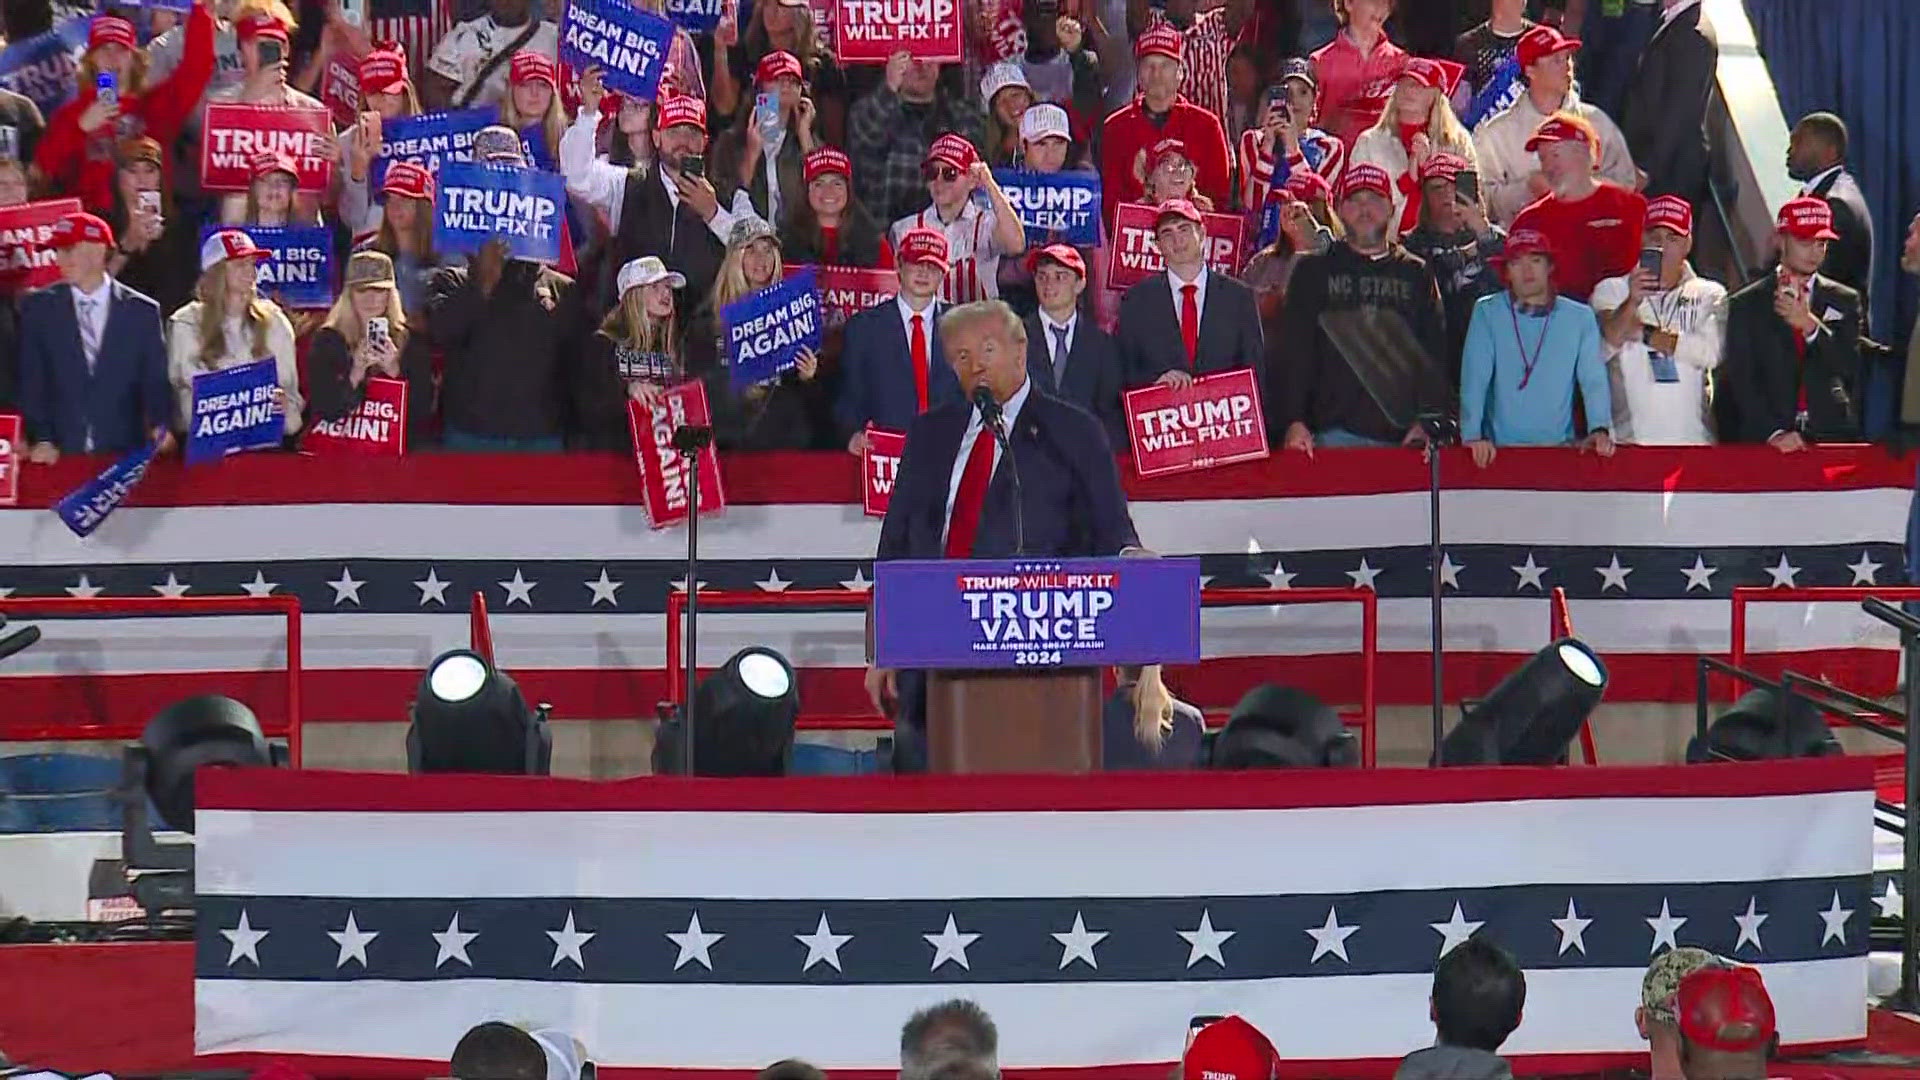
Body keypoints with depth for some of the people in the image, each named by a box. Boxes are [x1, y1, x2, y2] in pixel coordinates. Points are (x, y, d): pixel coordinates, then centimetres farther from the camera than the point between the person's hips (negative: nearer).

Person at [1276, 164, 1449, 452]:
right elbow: (1296, 350, 4)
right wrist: (1294, 422, -8)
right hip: (1336, 432, -1)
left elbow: (1435, 353, 9)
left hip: (1404, 434, 1)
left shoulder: (1417, 274, 15)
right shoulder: (1314, 272, 11)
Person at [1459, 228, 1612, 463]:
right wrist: (1473, 436, -17)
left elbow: (1594, 380, 1)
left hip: (1558, 446, 1)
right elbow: (1474, 379, -4)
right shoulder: (1486, 313, 3)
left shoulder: (1580, 318, 8)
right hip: (1500, 447, -1)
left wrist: (1600, 430, -16)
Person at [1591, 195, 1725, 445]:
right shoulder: (1612, 291, 9)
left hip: (1692, 437, 1)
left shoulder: (1709, 295, 11)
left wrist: (1643, 333, -4)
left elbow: (1711, 353, -7)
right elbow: (1601, 349, -8)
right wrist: (1632, 303, -25)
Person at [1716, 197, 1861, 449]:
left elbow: (1851, 369, 2)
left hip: (1829, 436, 2)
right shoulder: (1745, 305, 6)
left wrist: (1810, 326, -12)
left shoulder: (1844, 301, 12)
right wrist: (1773, 432, -14)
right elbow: (1742, 379, -2)